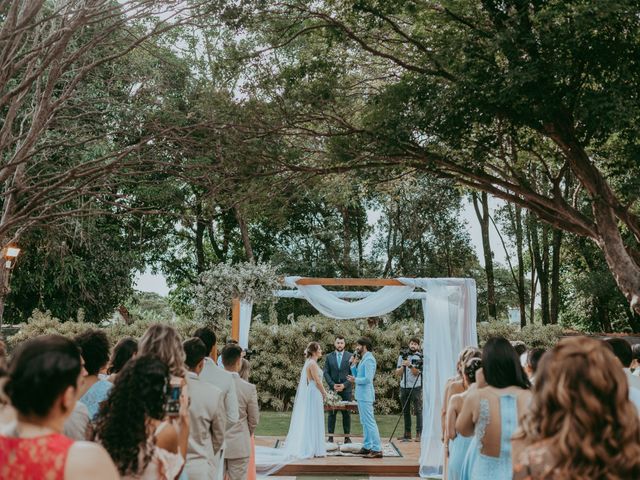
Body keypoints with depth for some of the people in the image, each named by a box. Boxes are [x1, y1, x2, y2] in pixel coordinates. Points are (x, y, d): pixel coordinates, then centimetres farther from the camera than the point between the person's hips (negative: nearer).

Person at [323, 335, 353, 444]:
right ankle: (330, 437, 5)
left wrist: (344, 385, -10)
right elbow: (325, 373, 3)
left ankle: (347, 437, 9)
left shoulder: (350, 356, 2)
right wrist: (333, 385, -9)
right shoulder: (329, 357, 6)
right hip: (333, 389, 1)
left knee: (347, 413, 3)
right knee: (332, 413, 2)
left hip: (346, 389, -1)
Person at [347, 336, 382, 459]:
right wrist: (353, 364, 7)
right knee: (365, 422, 15)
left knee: (370, 422, -10)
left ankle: (377, 449, -9)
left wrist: (355, 380, -12)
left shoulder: (369, 359, -15)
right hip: (361, 395, 10)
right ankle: (367, 447, 22)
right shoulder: (363, 359, 15)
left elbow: (368, 379, -23)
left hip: (365, 395, -10)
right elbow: (357, 375, 18)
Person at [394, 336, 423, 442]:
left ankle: (419, 434, -3)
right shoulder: (402, 357, 12)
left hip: (416, 387, -4)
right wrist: (403, 366, -8)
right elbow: (397, 373, 9)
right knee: (406, 411, 8)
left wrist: (410, 365, -21)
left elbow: (416, 373, -7)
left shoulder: (420, 358, 2)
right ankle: (407, 434, 14)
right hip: (404, 387, 4)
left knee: (418, 410, -5)